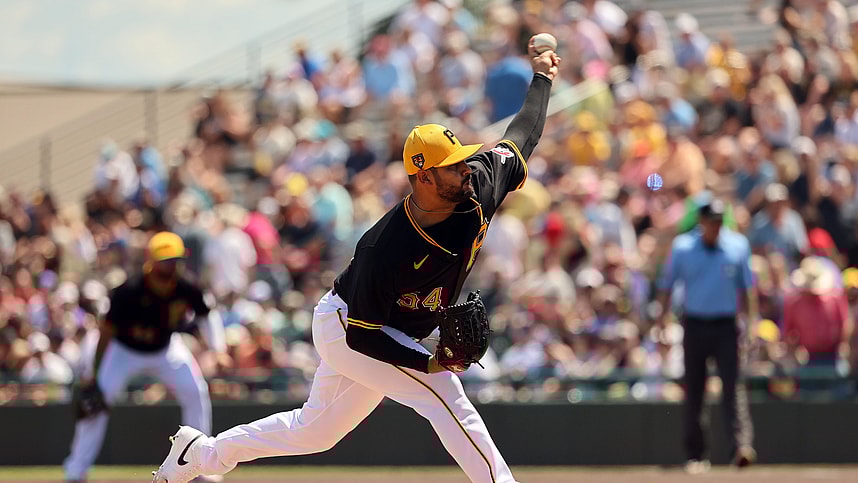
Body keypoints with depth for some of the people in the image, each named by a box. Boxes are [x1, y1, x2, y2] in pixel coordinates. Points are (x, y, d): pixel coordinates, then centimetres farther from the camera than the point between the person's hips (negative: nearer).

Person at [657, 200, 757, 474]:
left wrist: (752, 320, 3)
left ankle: (741, 446, -23)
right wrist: (663, 318, -2)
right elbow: (667, 285, 7)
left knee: (732, 387, -14)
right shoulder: (682, 247, 0)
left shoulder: (738, 245, 2)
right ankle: (695, 455, 12)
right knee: (693, 392, 4)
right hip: (694, 325, 1)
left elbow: (746, 286, 9)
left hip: (725, 327, -1)